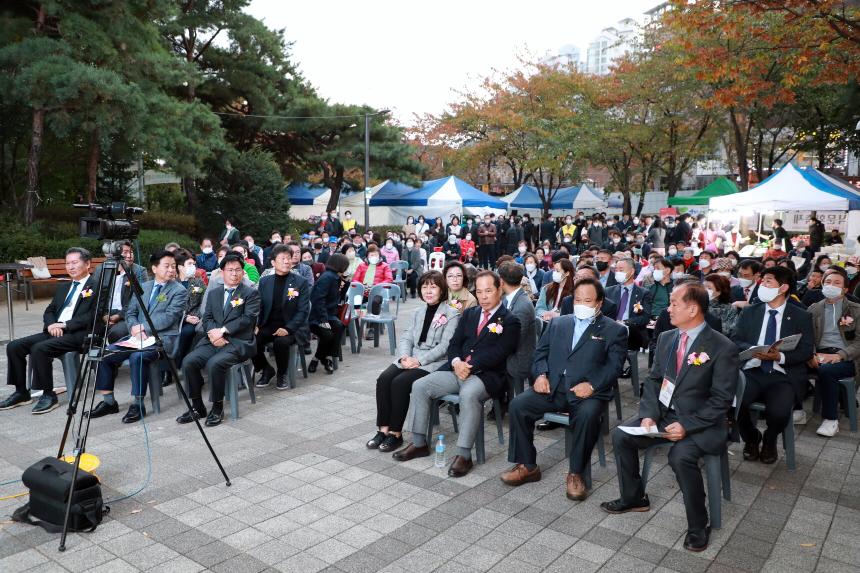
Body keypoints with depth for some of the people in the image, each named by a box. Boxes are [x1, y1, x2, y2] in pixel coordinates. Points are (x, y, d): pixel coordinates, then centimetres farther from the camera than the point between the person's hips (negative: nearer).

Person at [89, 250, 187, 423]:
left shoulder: (179, 291, -1)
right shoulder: (143, 287, 17)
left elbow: (169, 317, -12)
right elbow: (130, 313, 14)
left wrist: (143, 327, -14)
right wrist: (135, 329, -7)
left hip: (163, 338, -6)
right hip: (138, 337, 6)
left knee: (137, 356, -33)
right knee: (106, 353, -10)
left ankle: (137, 404, -19)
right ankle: (108, 401, 2)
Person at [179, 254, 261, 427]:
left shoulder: (251, 293, 5)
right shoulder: (213, 293, 21)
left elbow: (248, 319, -8)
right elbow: (206, 318, 12)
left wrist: (223, 331, -16)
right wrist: (212, 332, -11)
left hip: (239, 343, -5)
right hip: (213, 341, 5)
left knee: (214, 363, -31)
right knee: (188, 362, -18)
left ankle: (217, 408, -12)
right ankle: (197, 407, -3)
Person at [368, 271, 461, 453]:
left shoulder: (451, 314, -4)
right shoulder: (419, 311, 17)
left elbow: (445, 346, -12)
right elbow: (407, 337, 12)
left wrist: (419, 360, -18)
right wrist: (405, 356, -9)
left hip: (435, 362, -6)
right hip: (411, 358, 6)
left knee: (400, 382, -27)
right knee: (383, 379, -19)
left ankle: (396, 433, -14)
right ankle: (383, 429, -14)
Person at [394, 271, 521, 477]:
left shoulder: (509, 321, 0)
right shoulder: (469, 314, 19)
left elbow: (497, 353, -11)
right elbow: (454, 343, 14)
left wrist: (470, 367, -18)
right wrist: (456, 362, -8)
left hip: (487, 375, -6)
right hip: (458, 368, 6)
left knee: (468, 394, -38)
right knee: (420, 386, -10)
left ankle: (464, 455, -27)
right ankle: (419, 443, 2)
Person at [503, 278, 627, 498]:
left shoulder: (614, 330, 9)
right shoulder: (558, 323, 20)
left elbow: (613, 366, -2)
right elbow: (541, 352, 17)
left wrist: (591, 384, -18)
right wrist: (541, 374, -3)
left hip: (586, 391, -3)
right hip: (552, 387, 4)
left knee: (587, 415, -35)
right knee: (517, 405, -19)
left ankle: (576, 473, -14)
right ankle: (527, 466, -3)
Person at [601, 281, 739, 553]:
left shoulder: (722, 347, -14)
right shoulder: (666, 338, 5)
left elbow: (721, 399, -14)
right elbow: (654, 379, 9)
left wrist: (687, 426, -22)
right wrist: (648, 415, -7)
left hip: (699, 424, -6)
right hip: (663, 415, 7)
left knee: (681, 456, -32)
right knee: (620, 435, -7)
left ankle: (698, 526, -9)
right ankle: (633, 498, 15)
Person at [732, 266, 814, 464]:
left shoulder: (801, 317, 7)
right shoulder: (749, 312, 14)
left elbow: (806, 351, 1)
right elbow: (736, 341, 8)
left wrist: (780, 356, -18)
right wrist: (753, 350, -13)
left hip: (783, 376, -2)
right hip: (752, 372, 2)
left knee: (779, 411, -31)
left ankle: (769, 441, 9)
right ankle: (751, 439, 6)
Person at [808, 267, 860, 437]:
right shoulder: (814, 309, 14)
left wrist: (839, 355, -19)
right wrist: (810, 355, -14)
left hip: (846, 358, -2)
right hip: (820, 355, 2)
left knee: (826, 370, -35)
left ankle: (831, 419, -19)